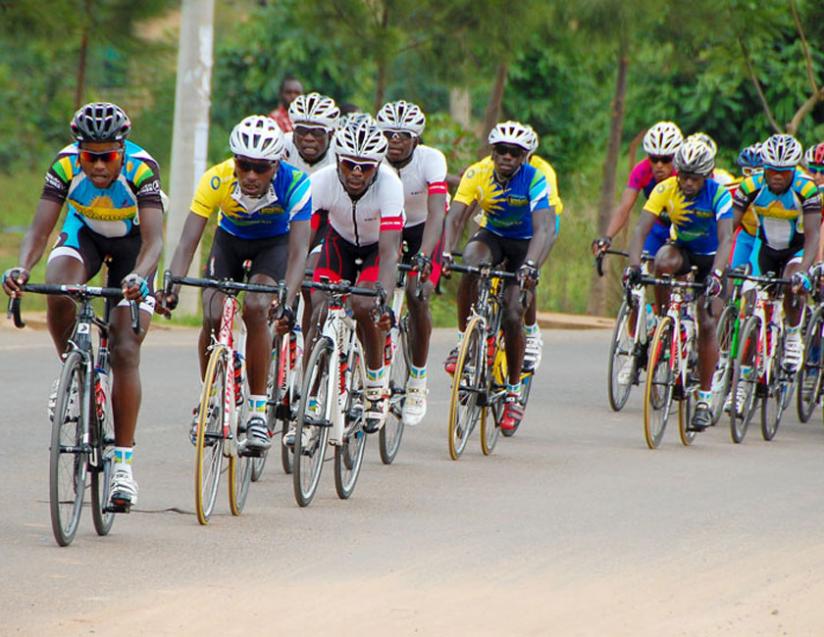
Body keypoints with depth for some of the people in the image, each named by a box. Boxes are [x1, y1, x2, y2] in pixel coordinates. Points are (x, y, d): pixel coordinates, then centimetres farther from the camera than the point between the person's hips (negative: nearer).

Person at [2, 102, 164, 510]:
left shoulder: (141, 169, -33)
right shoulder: (65, 166, -28)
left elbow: (154, 239, -41)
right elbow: (40, 229, -32)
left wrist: (137, 277, -61)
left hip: (131, 242, -2)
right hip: (84, 232, 2)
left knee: (125, 352, -12)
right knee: (58, 289, -34)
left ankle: (122, 464, -6)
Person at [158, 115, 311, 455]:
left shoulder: (294, 184, -34)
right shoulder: (216, 179, -32)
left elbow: (299, 249, -40)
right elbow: (188, 241, -36)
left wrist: (287, 302, -55)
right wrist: (172, 288, -52)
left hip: (274, 243, -2)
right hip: (230, 240, 2)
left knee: (255, 308, -28)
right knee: (213, 316, -18)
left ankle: (258, 409, -18)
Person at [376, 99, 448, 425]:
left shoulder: (431, 160, -29)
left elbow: (437, 213, -39)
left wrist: (423, 255, -54)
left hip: (423, 229, -2)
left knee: (417, 297, -20)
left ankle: (418, 379, -6)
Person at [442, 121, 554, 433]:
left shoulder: (535, 180, -26)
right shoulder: (477, 174, -20)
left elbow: (543, 227, -38)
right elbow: (455, 216, -28)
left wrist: (530, 266, -54)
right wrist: (445, 252, -47)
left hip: (525, 243, -2)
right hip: (492, 236, 2)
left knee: (513, 314, -16)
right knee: (471, 263, -34)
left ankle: (514, 391, 2)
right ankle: (463, 340, -18)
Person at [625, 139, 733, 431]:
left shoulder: (719, 195, -25)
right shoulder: (665, 189, -21)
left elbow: (725, 239, -36)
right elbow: (642, 230, -29)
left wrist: (716, 274, -53)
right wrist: (634, 265, -45)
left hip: (710, 257, -1)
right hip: (681, 249, 1)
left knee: (707, 326, -12)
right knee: (663, 261, -37)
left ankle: (704, 400, -2)